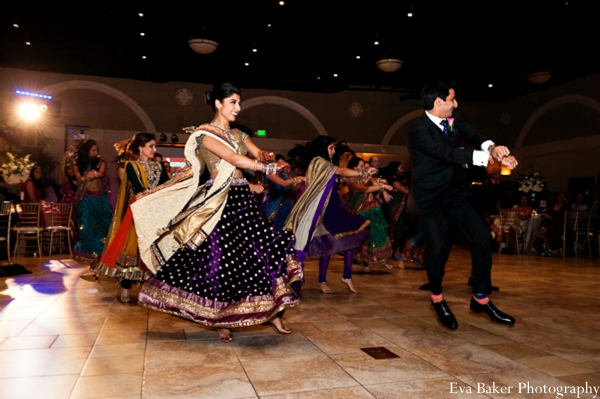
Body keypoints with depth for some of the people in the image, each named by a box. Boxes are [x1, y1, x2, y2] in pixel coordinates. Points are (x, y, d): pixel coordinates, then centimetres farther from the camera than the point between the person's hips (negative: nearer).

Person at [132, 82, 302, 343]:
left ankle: (272, 312, 9)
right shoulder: (205, 133, -3)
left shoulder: (238, 134, 18)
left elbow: (260, 155, 5)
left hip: (243, 198, 7)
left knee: (266, 251, -1)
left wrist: (265, 156, -17)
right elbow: (234, 159, -16)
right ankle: (221, 321, 14)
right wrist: (266, 167, -16)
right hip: (219, 202, -6)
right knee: (220, 258, -1)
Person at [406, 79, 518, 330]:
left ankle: (481, 299, 12)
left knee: (482, 237, -2)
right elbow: (448, 153, -30)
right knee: (438, 245, -11)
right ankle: (437, 299, 17)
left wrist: (492, 147, -33)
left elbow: (471, 135, -11)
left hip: (454, 192, 7)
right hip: (429, 197, -7)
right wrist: (489, 158, -33)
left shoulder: (452, 120, 2)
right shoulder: (419, 130, -21)